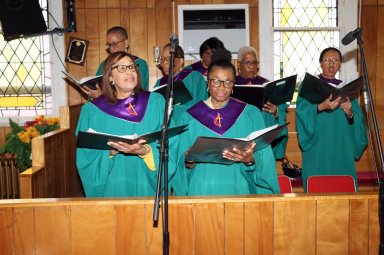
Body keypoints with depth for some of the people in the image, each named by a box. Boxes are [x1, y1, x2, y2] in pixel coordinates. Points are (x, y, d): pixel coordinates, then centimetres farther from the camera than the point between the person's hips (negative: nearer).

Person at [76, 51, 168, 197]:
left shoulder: (156, 102, 3)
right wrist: (109, 153, -19)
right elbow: (87, 156, 0)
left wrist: (145, 151, -22)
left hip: (147, 187, 0)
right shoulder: (92, 110, 3)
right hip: (111, 189, 0)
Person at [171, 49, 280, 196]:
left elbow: (264, 162, 2)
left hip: (238, 190, 0)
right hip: (201, 192, 0)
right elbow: (179, 166, 7)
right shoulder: (188, 118, 8)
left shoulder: (251, 114, 8)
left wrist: (250, 160, -17)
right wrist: (188, 162, -13)